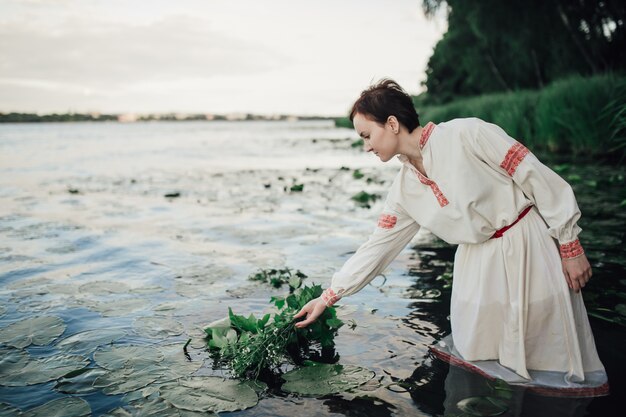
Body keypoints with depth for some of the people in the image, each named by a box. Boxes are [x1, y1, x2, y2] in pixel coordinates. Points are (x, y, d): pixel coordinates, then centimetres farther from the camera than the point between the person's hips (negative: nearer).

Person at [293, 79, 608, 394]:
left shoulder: (466, 134, -16)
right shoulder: (404, 190, 2)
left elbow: (540, 178, -13)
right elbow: (376, 247, 8)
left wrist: (570, 246, -10)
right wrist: (327, 297, 8)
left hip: (530, 246, -5)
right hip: (479, 263, 5)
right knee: (477, 358, 5)